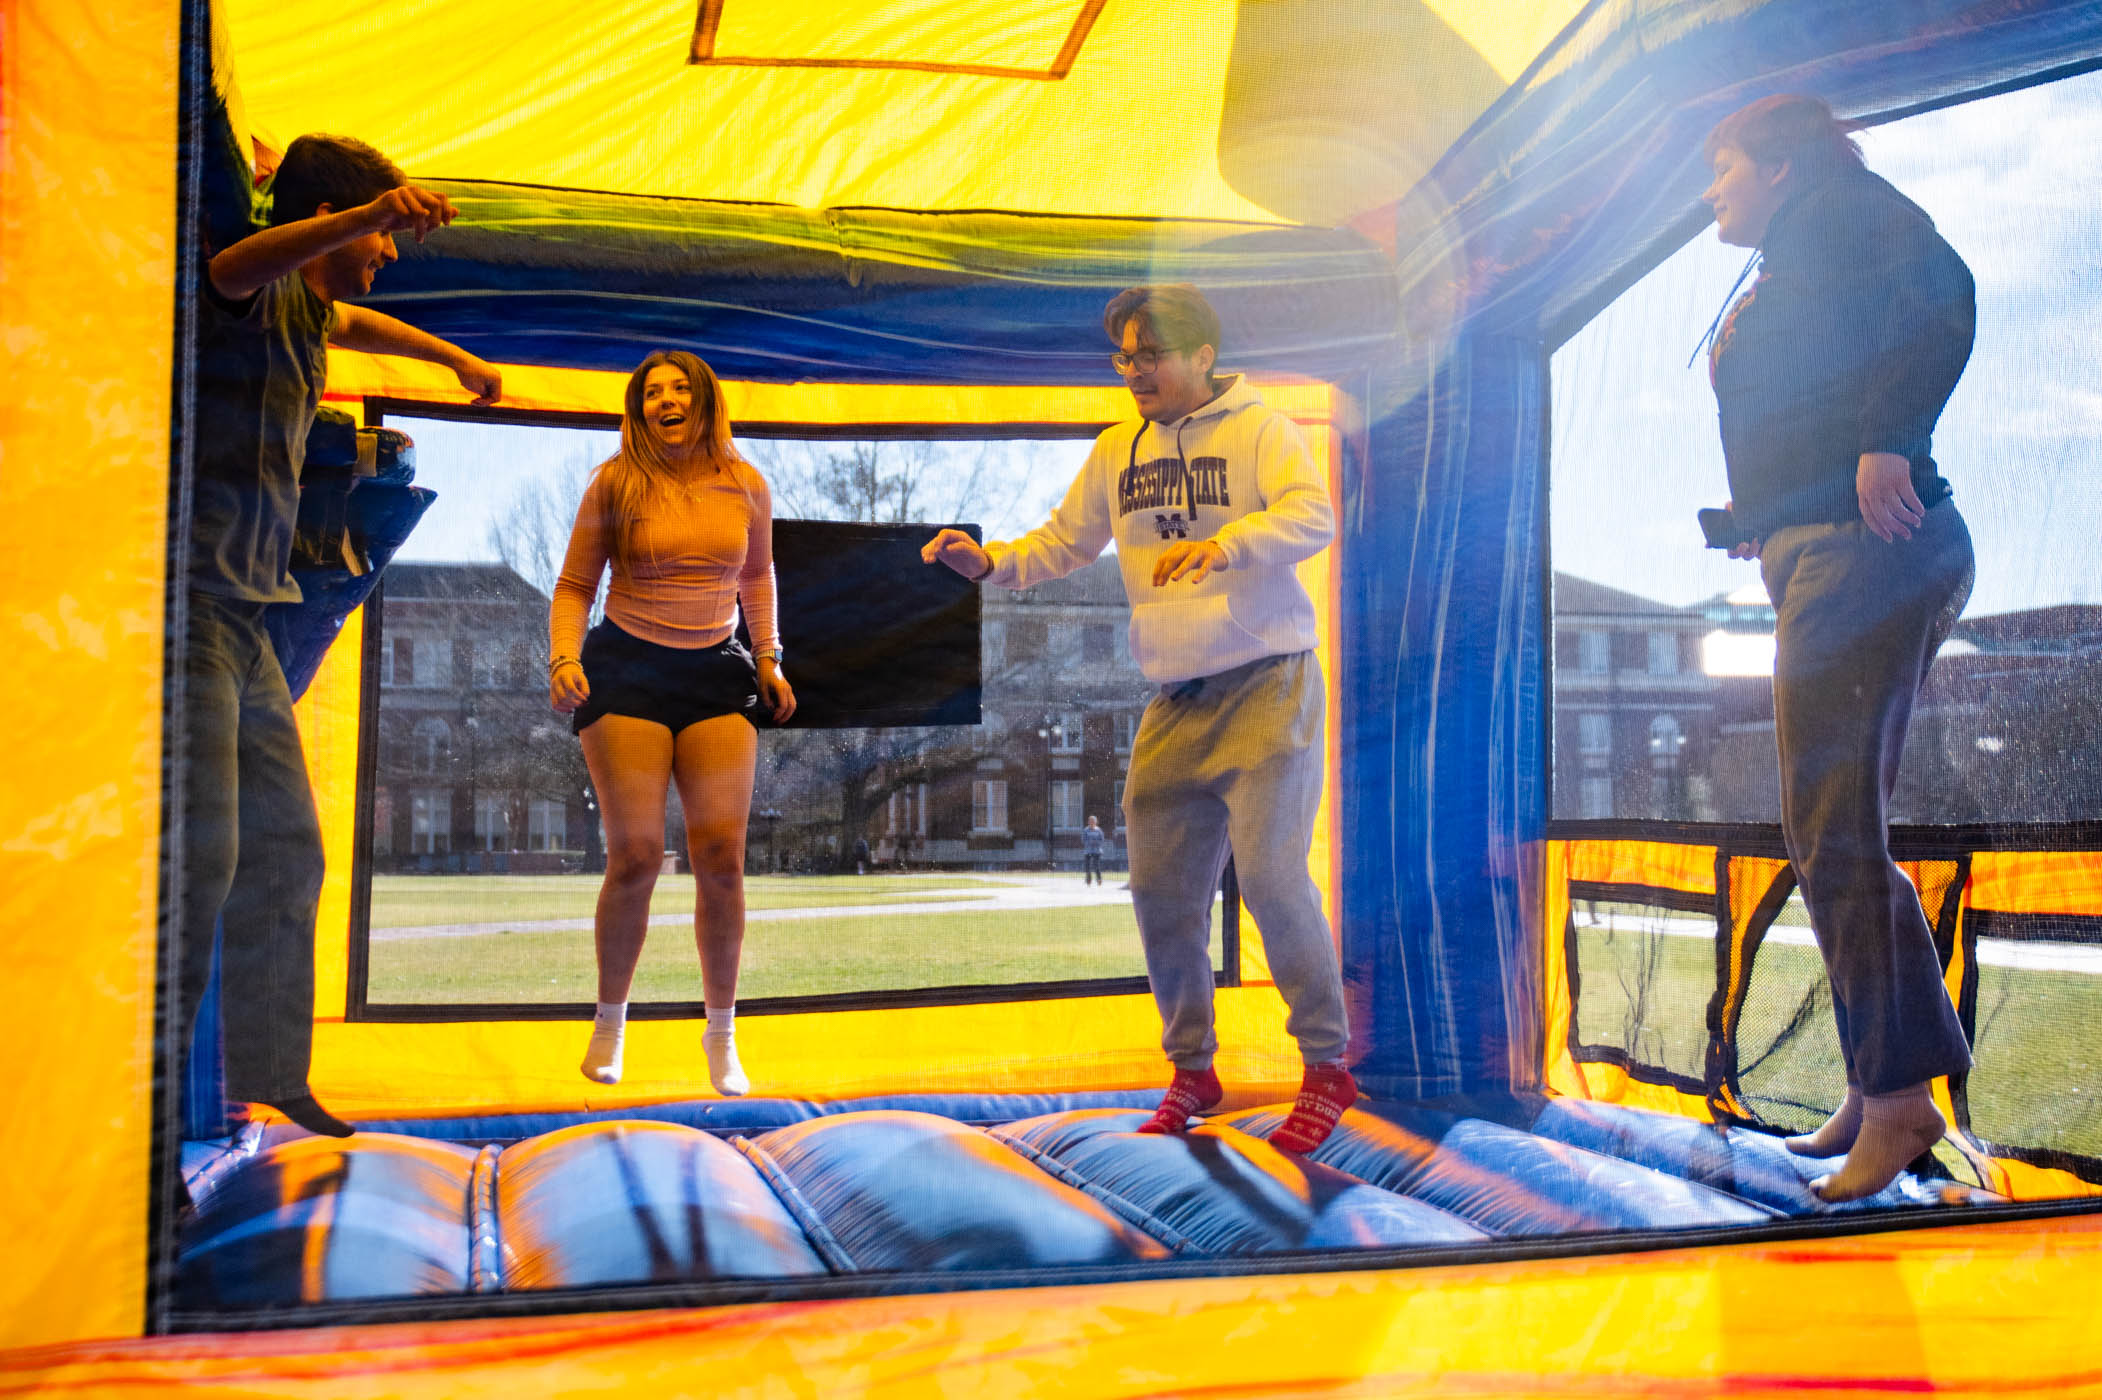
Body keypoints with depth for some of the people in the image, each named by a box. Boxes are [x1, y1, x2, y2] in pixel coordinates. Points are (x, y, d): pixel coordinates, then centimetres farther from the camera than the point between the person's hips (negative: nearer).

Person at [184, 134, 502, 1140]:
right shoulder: (259, 294, -6)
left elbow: (354, 323, 47)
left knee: (285, 849, 11)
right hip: (189, 604, -10)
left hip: (244, 622, 10)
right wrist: (365, 215, -49)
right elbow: (234, 265, -32)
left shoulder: (308, 315, 22)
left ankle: (267, 1072, 19)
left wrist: (452, 357, 60)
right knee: (197, 850, -16)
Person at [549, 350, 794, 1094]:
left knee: (722, 857, -6)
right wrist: (563, 658, -13)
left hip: (716, 674, 2)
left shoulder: (745, 486, 5)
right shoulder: (615, 482, -2)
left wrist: (769, 658, 13)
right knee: (635, 856, -7)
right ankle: (609, 1022, 16)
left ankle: (721, 1032, 11)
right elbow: (575, 584, 3)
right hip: (627, 669, -2)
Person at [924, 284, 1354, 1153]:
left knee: (1269, 870, -14)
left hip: (1265, 687, -6)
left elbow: (1314, 516, -22)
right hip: (1173, 704, 6)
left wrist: (1225, 542, -39)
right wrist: (988, 563, -1)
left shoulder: (1262, 431, -5)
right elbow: (1064, 542, 17)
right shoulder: (1118, 451, 12)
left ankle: (1327, 1067, 3)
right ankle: (1192, 1069, 23)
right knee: (1160, 887, 5)